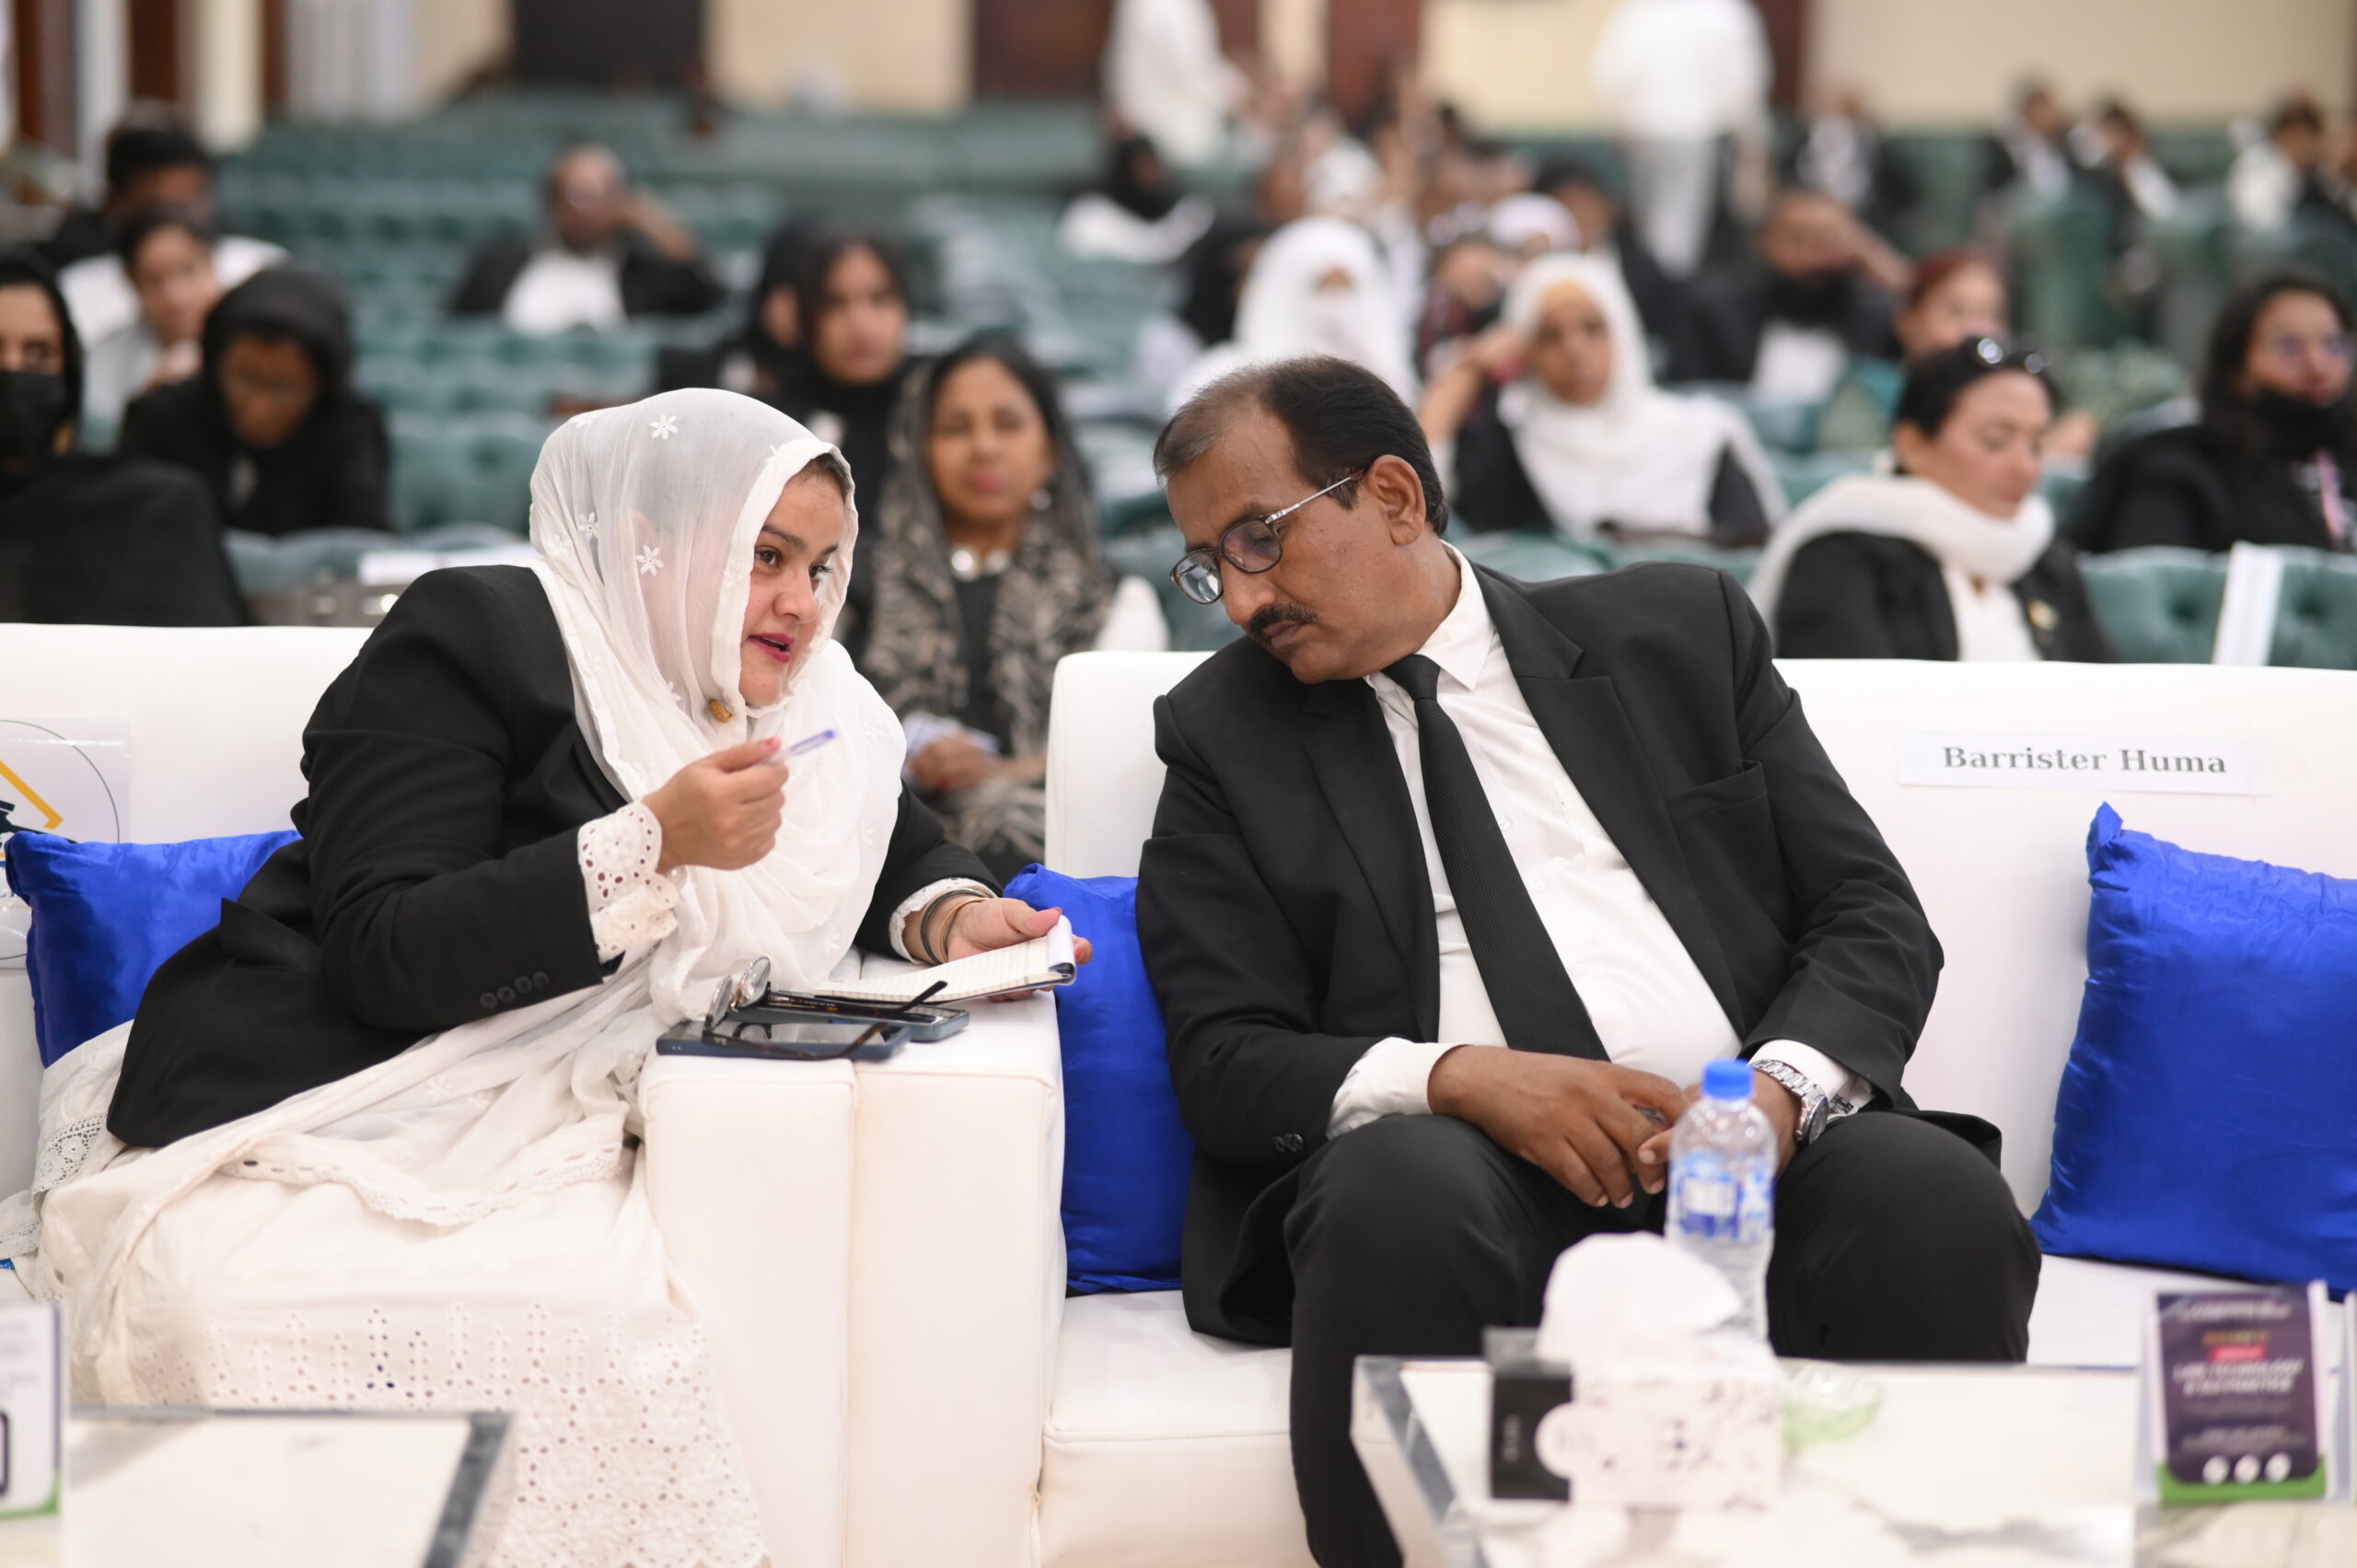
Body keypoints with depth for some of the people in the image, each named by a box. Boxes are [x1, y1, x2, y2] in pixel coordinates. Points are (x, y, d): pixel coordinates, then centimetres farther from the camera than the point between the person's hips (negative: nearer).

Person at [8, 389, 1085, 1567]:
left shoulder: (804, 705, 14)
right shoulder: (477, 634, -6)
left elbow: (900, 851, 32)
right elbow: (380, 954, -14)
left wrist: (951, 915, 6)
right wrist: (654, 846, -22)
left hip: (528, 1148, 4)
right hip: (319, 1119, -4)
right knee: (223, 1302, -36)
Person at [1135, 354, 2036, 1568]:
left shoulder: (1682, 631, 17)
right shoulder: (1227, 733, 15)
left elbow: (1874, 918, 12)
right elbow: (1224, 1058, 6)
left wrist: (1783, 1084, -10)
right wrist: (1458, 1078, -13)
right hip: (1462, 1164, -1)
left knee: (1935, 1196, -31)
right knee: (1404, 1188, -36)